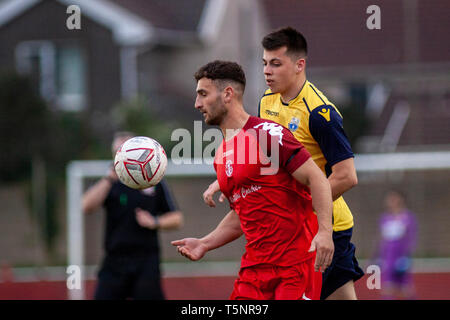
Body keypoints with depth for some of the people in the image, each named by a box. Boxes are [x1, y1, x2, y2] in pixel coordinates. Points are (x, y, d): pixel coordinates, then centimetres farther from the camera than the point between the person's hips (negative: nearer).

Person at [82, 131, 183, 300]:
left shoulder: (154, 182, 8)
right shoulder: (108, 184, 8)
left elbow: (176, 219, 10)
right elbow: (87, 207, -11)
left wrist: (154, 222, -8)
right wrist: (109, 179, -17)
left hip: (146, 265, -1)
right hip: (114, 264, 1)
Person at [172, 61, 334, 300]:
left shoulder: (267, 134, -9)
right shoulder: (221, 157, 17)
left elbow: (317, 179, -14)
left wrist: (324, 231, -25)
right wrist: (204, 244, 13)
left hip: (296, 262, -7)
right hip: (255, 267, 8)